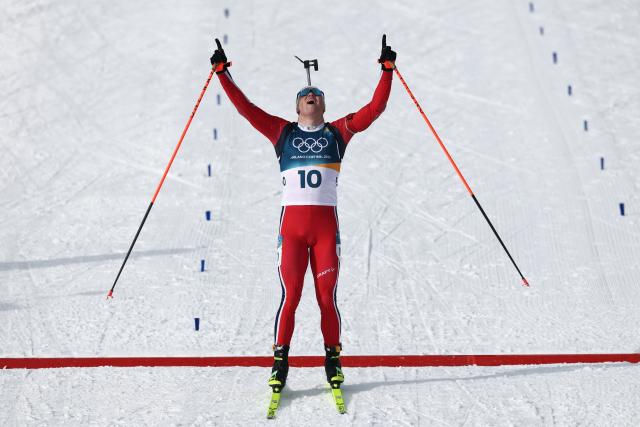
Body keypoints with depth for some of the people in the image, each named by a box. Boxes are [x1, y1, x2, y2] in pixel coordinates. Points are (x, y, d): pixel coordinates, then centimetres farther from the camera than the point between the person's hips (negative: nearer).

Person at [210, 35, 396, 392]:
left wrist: (387, 71, -1)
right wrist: (222, 72, 2)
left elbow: (375, 109, 5)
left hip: (327, 226, 0)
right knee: (290, 296, -6)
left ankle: (333, 360, 13)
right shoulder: (282, 132, 12)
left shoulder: (338, 132, 12)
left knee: (328, 297, 0)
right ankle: (281, 362, 5)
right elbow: (245, 107, 7)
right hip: (291, 225, 0)